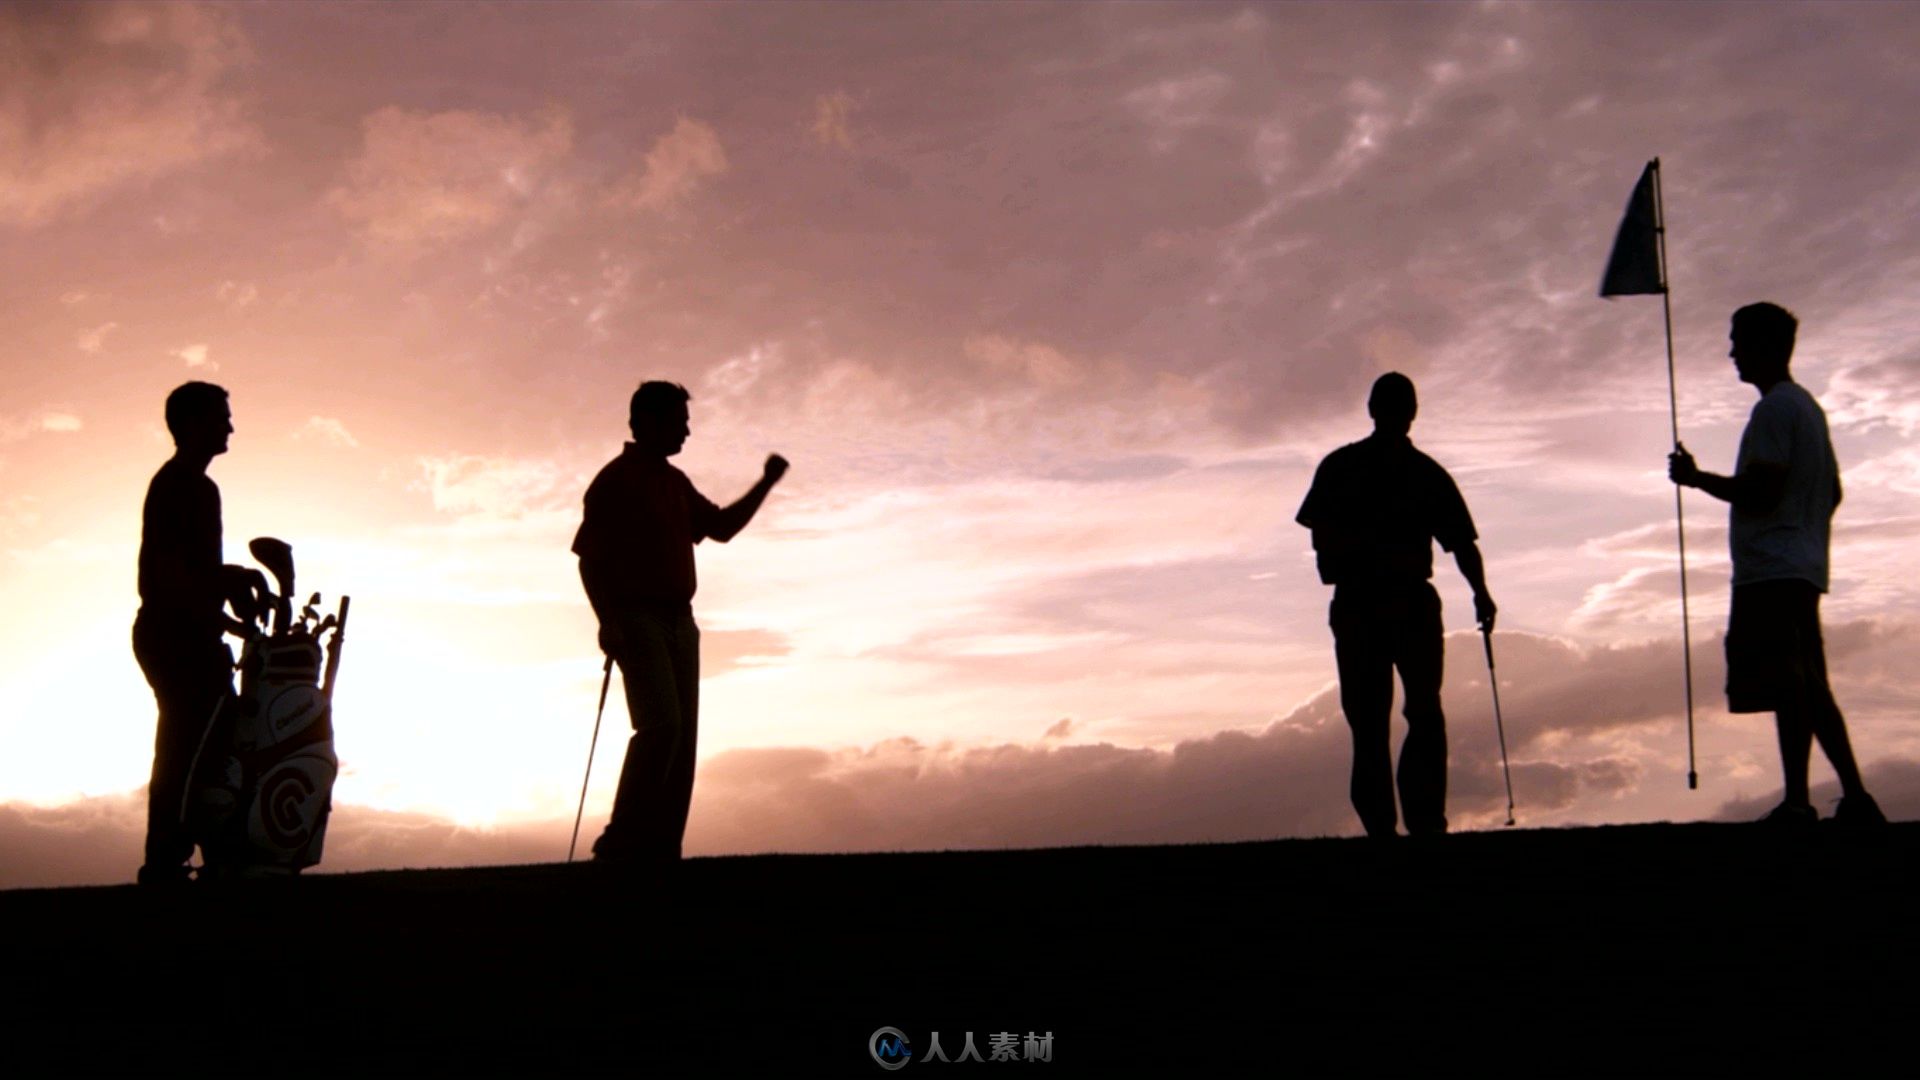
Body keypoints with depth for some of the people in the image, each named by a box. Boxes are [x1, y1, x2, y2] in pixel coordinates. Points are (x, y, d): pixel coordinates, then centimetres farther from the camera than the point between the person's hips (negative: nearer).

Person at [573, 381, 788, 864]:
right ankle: (621, 842, -16)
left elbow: (721, 527, 27)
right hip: (637, 620, -8)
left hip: (679, 623, 8)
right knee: (660, 725, -21)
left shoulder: (676, 483, 18)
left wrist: (766, 483, 17)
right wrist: (607, 621, -19)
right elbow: (589, 558, -8)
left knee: (683, 736, 1)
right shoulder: (615, 480, -5)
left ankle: (660, 851, 1)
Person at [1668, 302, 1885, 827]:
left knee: (1789, 687, -12)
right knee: (1809, 687, 12)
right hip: (1802, 570, 11)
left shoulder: (1775, 408, -11)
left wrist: (1696, 478, -8)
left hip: (1770, 571, -11)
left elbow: (1760, 491, -19)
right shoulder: (1808, 406, 21)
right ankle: (1856, 800, 14)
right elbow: (1832, 492, 26)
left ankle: (1797, 803, -15)